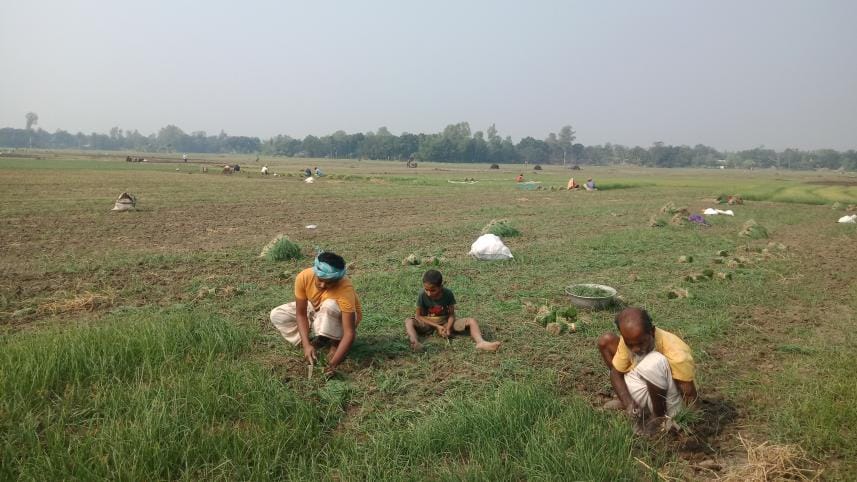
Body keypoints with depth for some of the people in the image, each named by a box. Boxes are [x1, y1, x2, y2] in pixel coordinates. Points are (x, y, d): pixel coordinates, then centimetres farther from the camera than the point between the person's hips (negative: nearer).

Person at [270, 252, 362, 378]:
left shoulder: (344, 289, -39)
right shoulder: (304, 277, -29)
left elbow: (349, 333, -40)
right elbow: (301, 314, -21)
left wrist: (333, 364, -48)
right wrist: (306, 345, -34)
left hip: (341, 319, -5)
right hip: (317, 312, 5)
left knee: (330, 306, -38)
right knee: (277, 315, -8)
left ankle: (335, 343, -15)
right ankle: (313, 342, -6)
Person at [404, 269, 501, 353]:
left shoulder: (448, 293, -16)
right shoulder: (422, 295, -19)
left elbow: (451, 314, -8)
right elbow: (418, 316, -12)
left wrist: (448, 328, -27)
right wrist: (437, 326, -21)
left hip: (445, 321, 1)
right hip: (428, 322, -1)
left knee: (471, 321, -19)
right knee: (408, 321, -31)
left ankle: (481, 343, -44)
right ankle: (415, 343, -59)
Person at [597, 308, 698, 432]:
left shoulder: (675, 354, -33)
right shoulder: (629, 339, -18)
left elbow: (690, 396, -24)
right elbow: (615, 373, -9)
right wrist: (628, 403, -24)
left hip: (671, 406, -6)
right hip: (647, 390, 6)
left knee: (654, 361, -39)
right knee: (605, 341, -4)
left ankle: (659, 417, -12)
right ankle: (632, 400, 8)